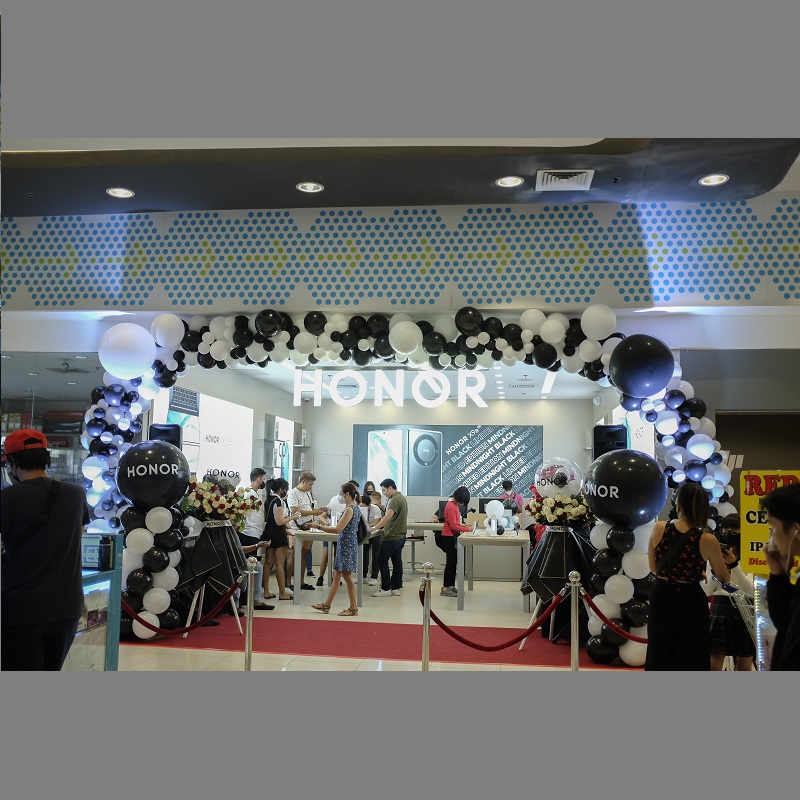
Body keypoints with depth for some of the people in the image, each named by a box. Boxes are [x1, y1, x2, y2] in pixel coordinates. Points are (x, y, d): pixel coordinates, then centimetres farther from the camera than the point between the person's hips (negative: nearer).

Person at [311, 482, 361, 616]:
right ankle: (326, 605, 25)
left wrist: (319, 527, -14)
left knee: (347, 576, 0)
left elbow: (337, 529, -21)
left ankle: (353, 608, 10)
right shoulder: (355, 508, 10)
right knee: (336, 575, 15)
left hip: (346, 545, -10)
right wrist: (327, 526, 19)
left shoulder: (349, 509, -18)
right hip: (344, 545, 10)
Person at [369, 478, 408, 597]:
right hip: (400, 536, 10)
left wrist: (375, 528, -30)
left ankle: (386, 589, -2)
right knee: (397, 561, 12)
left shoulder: (395, 500, -18)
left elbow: (388, 517, -29)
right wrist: (382, 527, 19)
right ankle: (396, 587, 16)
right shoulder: (402, 498, 14)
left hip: (392, 537, -10)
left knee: (382, 561, -4)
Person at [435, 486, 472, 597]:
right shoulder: (451, 506, -20)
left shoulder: (454, 504, 10)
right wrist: (467, 529, -17)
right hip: (449, 536, -10)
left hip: (452, 536, 10)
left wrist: (464, 525, 5)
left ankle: (451, 586, 18)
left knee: (453, 561, 12)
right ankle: (445, 588, -2)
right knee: (451, 561, -6)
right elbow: (453, 526, -21)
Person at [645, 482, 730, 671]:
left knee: (659, 657, 18)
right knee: (690, 659, 14)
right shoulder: (708, 540, -14)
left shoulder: (658, 529, -9)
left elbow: (654, 568, 3)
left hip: (661, 600, 2)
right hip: (690, 603, -2)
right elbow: (724, 579, 1)